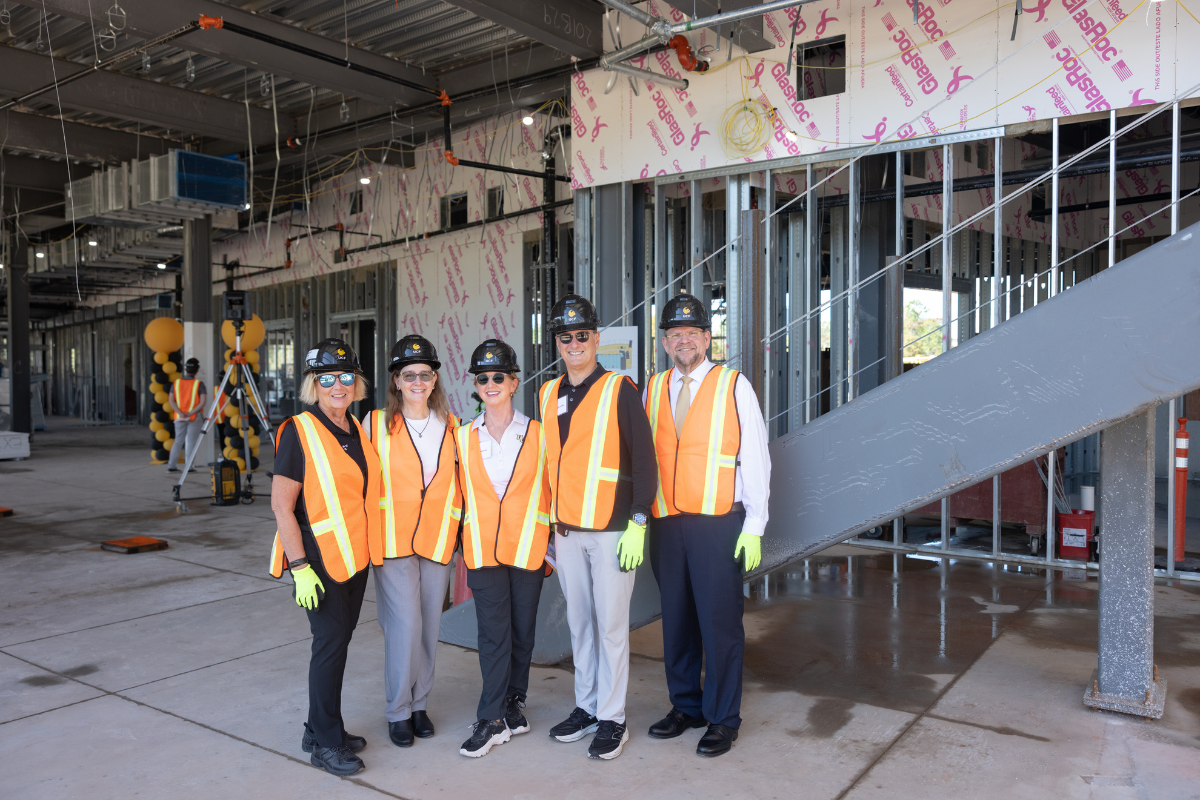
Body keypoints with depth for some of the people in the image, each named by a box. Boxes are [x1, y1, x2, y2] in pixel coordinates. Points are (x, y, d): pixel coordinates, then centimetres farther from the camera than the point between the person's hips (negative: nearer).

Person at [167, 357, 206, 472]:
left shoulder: (176, 382, 3)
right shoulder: (199, 384, -7)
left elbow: (171, 400, -3)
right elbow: (202, 402, -15)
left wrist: (180, 413, -9)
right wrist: (191, 413, -14)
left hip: (180, 417, 4)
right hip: (195, 417, -4)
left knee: (178, 441, 13)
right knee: (192, 442, 1)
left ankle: (171, 466, 13)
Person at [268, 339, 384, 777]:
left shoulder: (357, 430, 9)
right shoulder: (299, 432, -12)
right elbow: (281, 504, -14)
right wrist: (300, 568, -19)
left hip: (355, 556, 7)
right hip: (320, 559, -7)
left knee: (338, 641, 14)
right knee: (331, 643, -2)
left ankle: (320, 729, 29)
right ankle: (326, 744, 12)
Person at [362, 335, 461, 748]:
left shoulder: (450, 426, 7)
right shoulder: (376, 423, -2)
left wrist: (458, 529, 12)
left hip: (437, 539, 3)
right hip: (393, 540, -3)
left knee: (429, 625, 10)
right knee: (405, 625, -7)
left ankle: (419, 703, 26)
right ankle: (398, 711, 11)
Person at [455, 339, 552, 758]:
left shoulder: (538, 434, 0)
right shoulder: (463, 438, 5)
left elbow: (551, 489, 4)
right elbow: (459, 493, 13)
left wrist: (552, 541, 2)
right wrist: (463, 543, 9)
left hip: (528, 547, 0)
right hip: (483, 548, 1)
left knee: (522, 632, 9)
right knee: (493, 634, 0)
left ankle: (512, 704, 25)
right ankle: (493, 719, 7)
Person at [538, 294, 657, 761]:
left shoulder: (620, 391, -6)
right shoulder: (549, 395, 10)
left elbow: (644, 461, -8)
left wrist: (637, 524, -13)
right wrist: (548, 521, 14)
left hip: (611, 530, -5)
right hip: (565, 530, 5)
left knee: (610, 624, 2)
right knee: (579, 622, 14)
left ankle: (612, 719, 14)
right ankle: (586, 707, 28)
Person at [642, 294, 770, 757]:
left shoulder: (734, 387, 0)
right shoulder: (652, 390, 11)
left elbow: (754, 459, -1)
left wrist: (753, 528, -6)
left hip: (718, 524, -3)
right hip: (665, 524, 4)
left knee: (719, 622, 1)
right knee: (675, 619, 11)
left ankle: (722, 719, 16)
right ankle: (685, 706, 27)